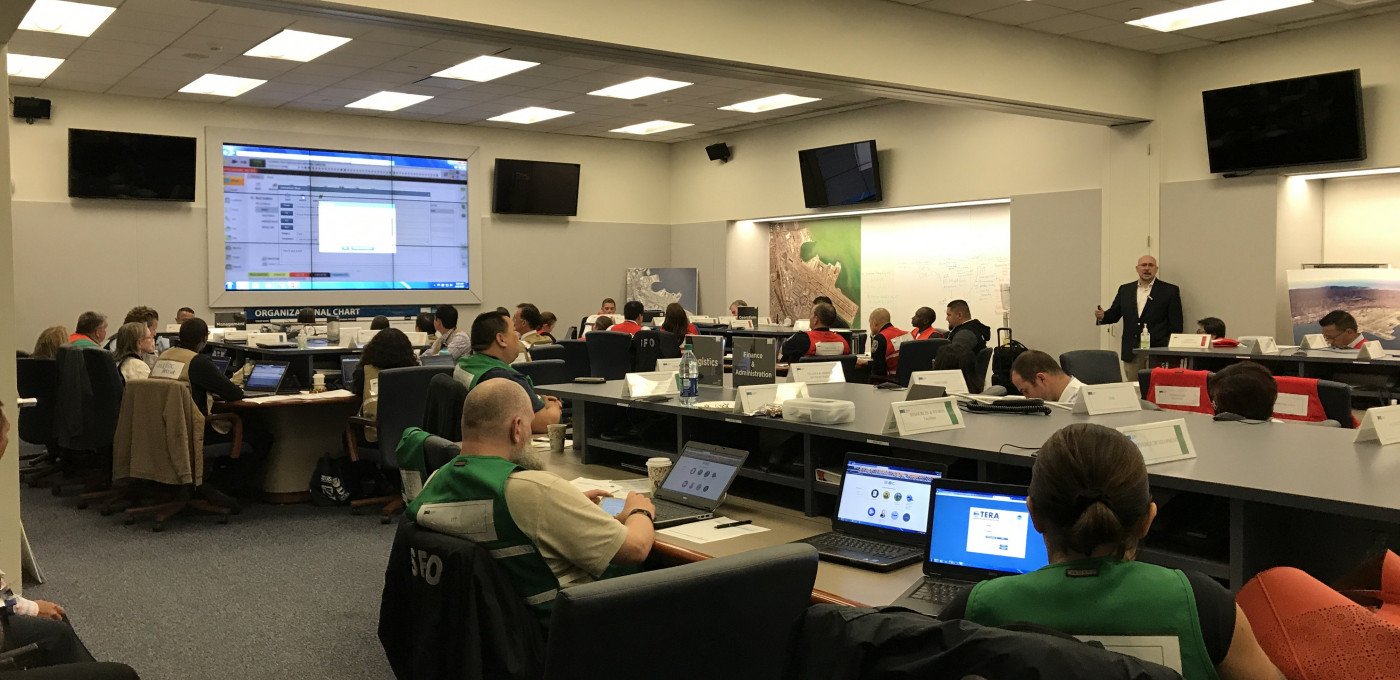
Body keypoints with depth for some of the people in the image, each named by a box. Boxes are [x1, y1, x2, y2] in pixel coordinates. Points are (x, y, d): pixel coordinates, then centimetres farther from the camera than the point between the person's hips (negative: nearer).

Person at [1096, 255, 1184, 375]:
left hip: (1158, 351, -3)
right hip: (1131, 351, 3)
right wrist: (1102, 316, -9)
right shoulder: (1125, 289, 14)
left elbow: (1175, 324, 1)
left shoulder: (1170, 291, 3)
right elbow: (1114, 314, 14)